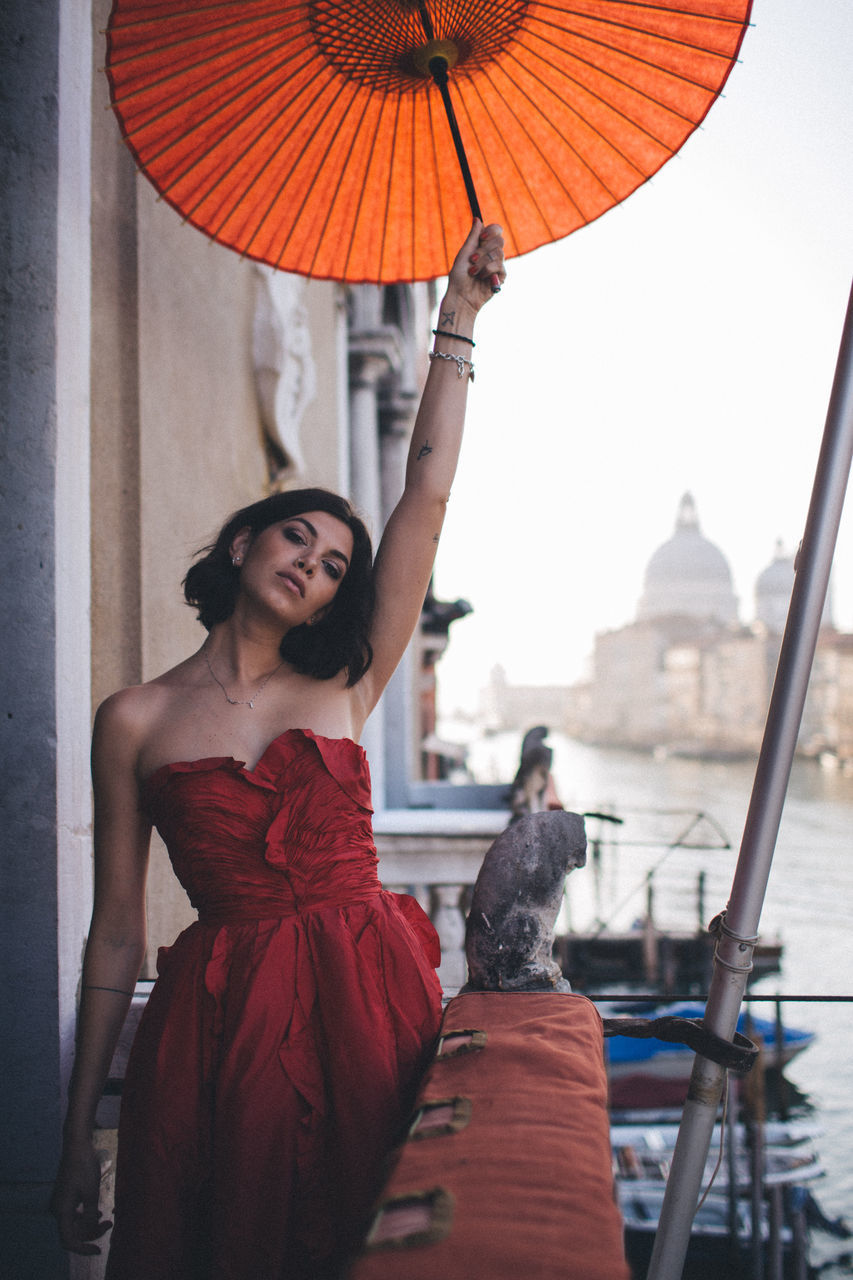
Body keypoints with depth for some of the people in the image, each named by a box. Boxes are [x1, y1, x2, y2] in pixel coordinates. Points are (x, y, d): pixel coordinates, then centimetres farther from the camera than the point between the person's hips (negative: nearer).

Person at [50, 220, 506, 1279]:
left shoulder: (342, 689, 6)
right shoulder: (135, 722, 3)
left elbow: (427, 495, 2)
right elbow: (116, 930, 3)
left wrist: (457, 320, 2)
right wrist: (78, 1133, 3)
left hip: (365, 994, 2)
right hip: (214, 1015, -1)